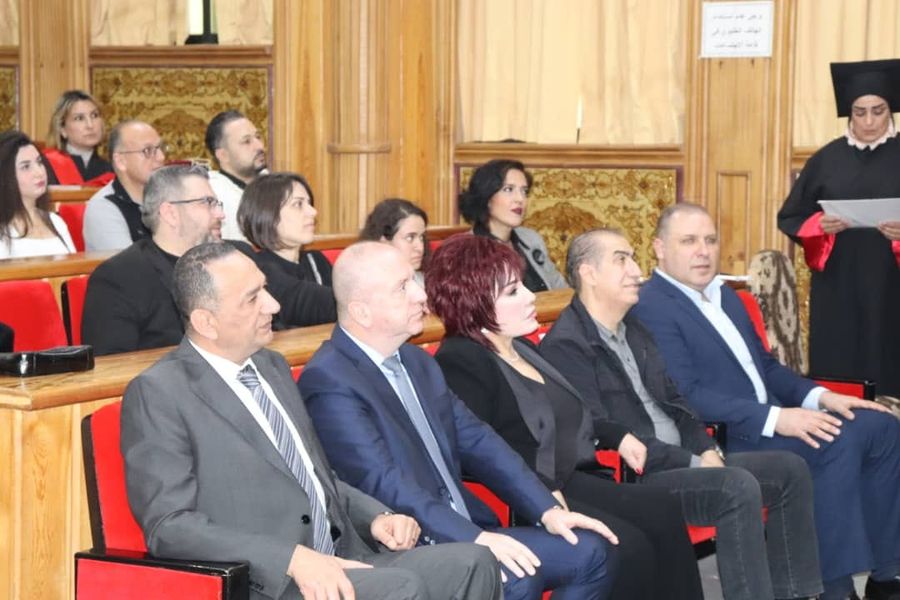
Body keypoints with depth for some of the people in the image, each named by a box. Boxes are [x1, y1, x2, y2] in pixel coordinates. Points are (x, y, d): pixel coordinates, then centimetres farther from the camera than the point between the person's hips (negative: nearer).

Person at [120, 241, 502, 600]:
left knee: (470, 562, -14)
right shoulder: (157, 394, -6)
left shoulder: (272, 366, 18)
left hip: (338, 563, 8)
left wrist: (375, 518, 6)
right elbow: (169, 526, -14)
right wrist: (292, 559, -24)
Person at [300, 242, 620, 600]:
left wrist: (548, 510, 1)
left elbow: (477, 442, 12)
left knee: (591, 552, 1)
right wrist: (474, 539, -30)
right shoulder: (330, 383, -15)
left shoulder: (416, 361, 13)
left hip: (466, 531, 9)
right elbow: (384, 484, -24)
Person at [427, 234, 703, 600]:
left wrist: (618, 437, 18)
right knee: (628, 547, -25)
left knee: (661, 510, -16)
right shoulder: (460, 362, -9)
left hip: (573, 480, 9)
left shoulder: (521, 348, 21)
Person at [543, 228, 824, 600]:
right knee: (737, 486, -29)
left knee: (790, 469, 1)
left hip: (679, 461, 10)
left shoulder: (633, 329, 17)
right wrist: (692, 463, -17)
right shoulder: (565, 345, -13)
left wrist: (707, 450, -1)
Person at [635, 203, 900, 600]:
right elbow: (687, 397, -20)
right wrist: (775, 419, -25)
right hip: (718, 439, -9)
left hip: (769, 422, 9)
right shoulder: (652, 309, -12)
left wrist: (819, 397, 3)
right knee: (837, 443, -26)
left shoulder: (725, 296, 18)